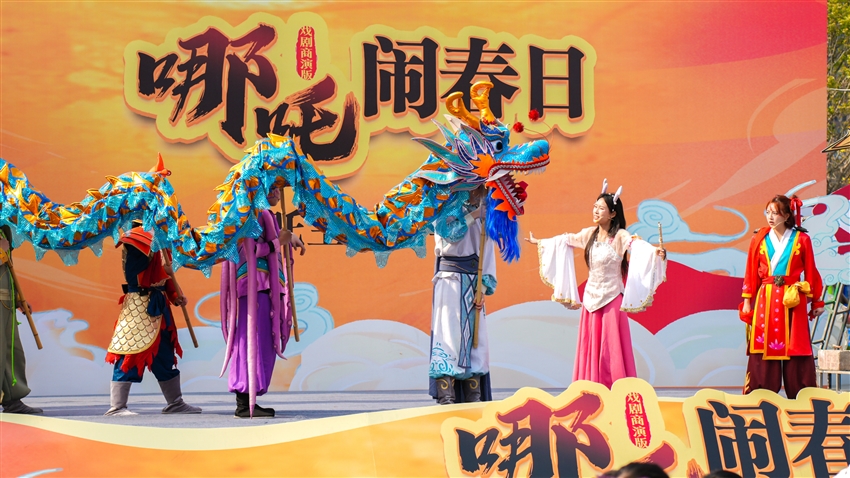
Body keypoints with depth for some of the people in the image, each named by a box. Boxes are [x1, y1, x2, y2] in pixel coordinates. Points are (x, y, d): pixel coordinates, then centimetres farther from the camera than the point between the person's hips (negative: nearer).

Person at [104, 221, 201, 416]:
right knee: (131, 355, -8)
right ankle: (116, 407, -4)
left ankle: (175, 403, 25)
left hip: (158, 304, 9)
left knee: (166, 356, 15)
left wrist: (174, 296, 7)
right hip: (139, 305, -9)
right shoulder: (135, 237, -10)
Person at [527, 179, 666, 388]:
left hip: (611, 299, -6)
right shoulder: (589, 234, 6)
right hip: (591, 298, 6)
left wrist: (656, 252, -50)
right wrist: (539, 242, 33)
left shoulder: (620, 236, -12)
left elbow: (638, 245, -30)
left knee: (611, 347, -5)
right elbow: (564, 240, 21)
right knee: (591, 347, 7)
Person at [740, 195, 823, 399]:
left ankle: (800, 397, 8)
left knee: (795, 347, 1)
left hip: (792, 300, -1)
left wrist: (817, 302, 6)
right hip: (765, 300, 1)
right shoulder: (759, 239, 5)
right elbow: (751, 272, 7)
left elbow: (811, 273, 5)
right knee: (763, 347, 0)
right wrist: (747, 300, 4)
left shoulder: (801, 240, 1)